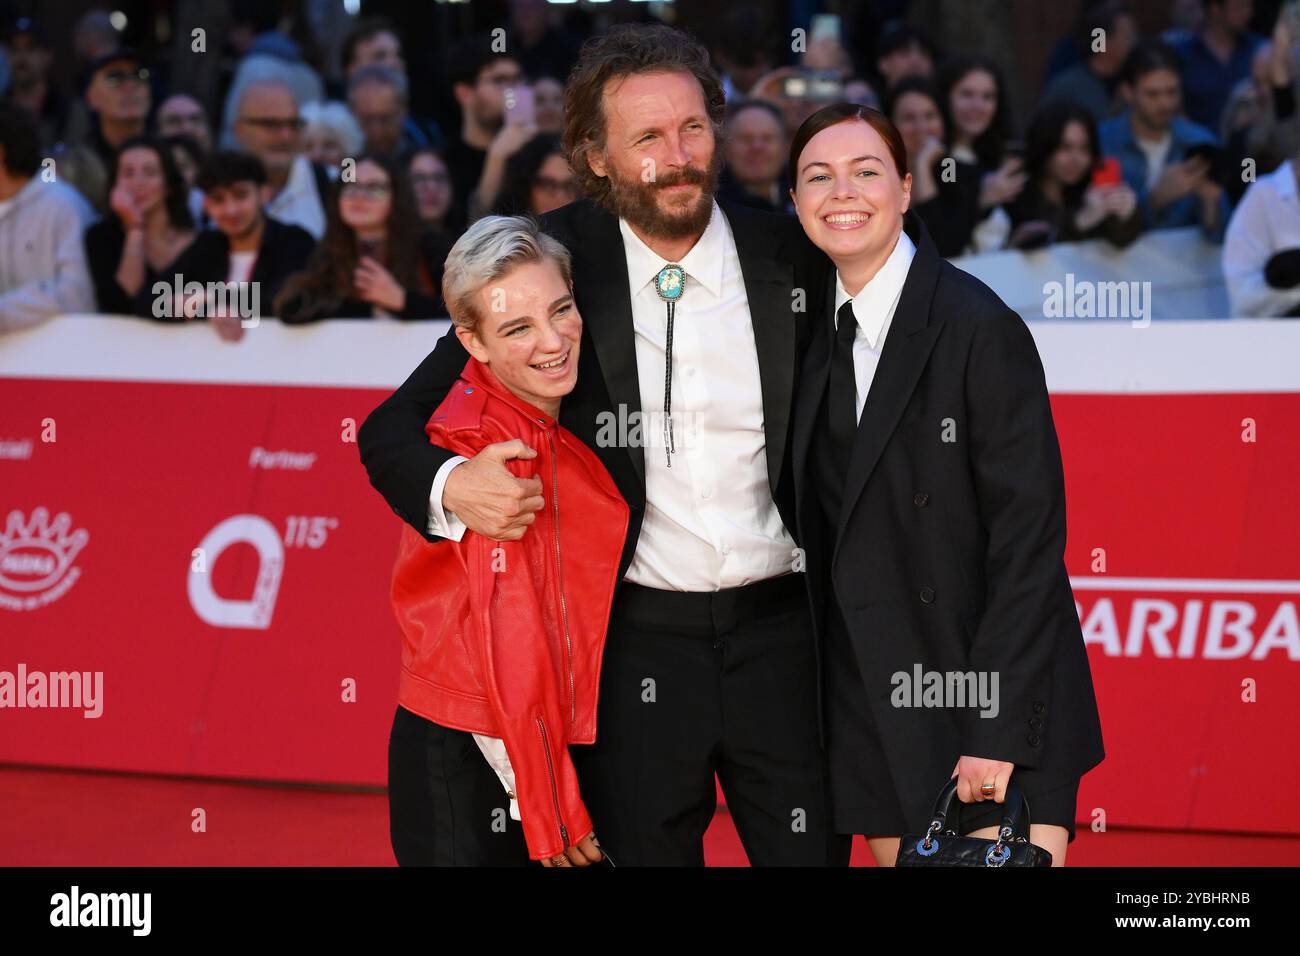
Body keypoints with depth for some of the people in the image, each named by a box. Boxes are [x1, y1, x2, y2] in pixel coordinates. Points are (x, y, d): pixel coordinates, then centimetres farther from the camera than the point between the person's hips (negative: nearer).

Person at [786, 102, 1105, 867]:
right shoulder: (815, 329, 6)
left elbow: (1029, 531, -15)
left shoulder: (980, 328, -13)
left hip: (997, 694, -6)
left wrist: (999, 726, -19)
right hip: (873, 706, 6)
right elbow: (826, 530, 11)